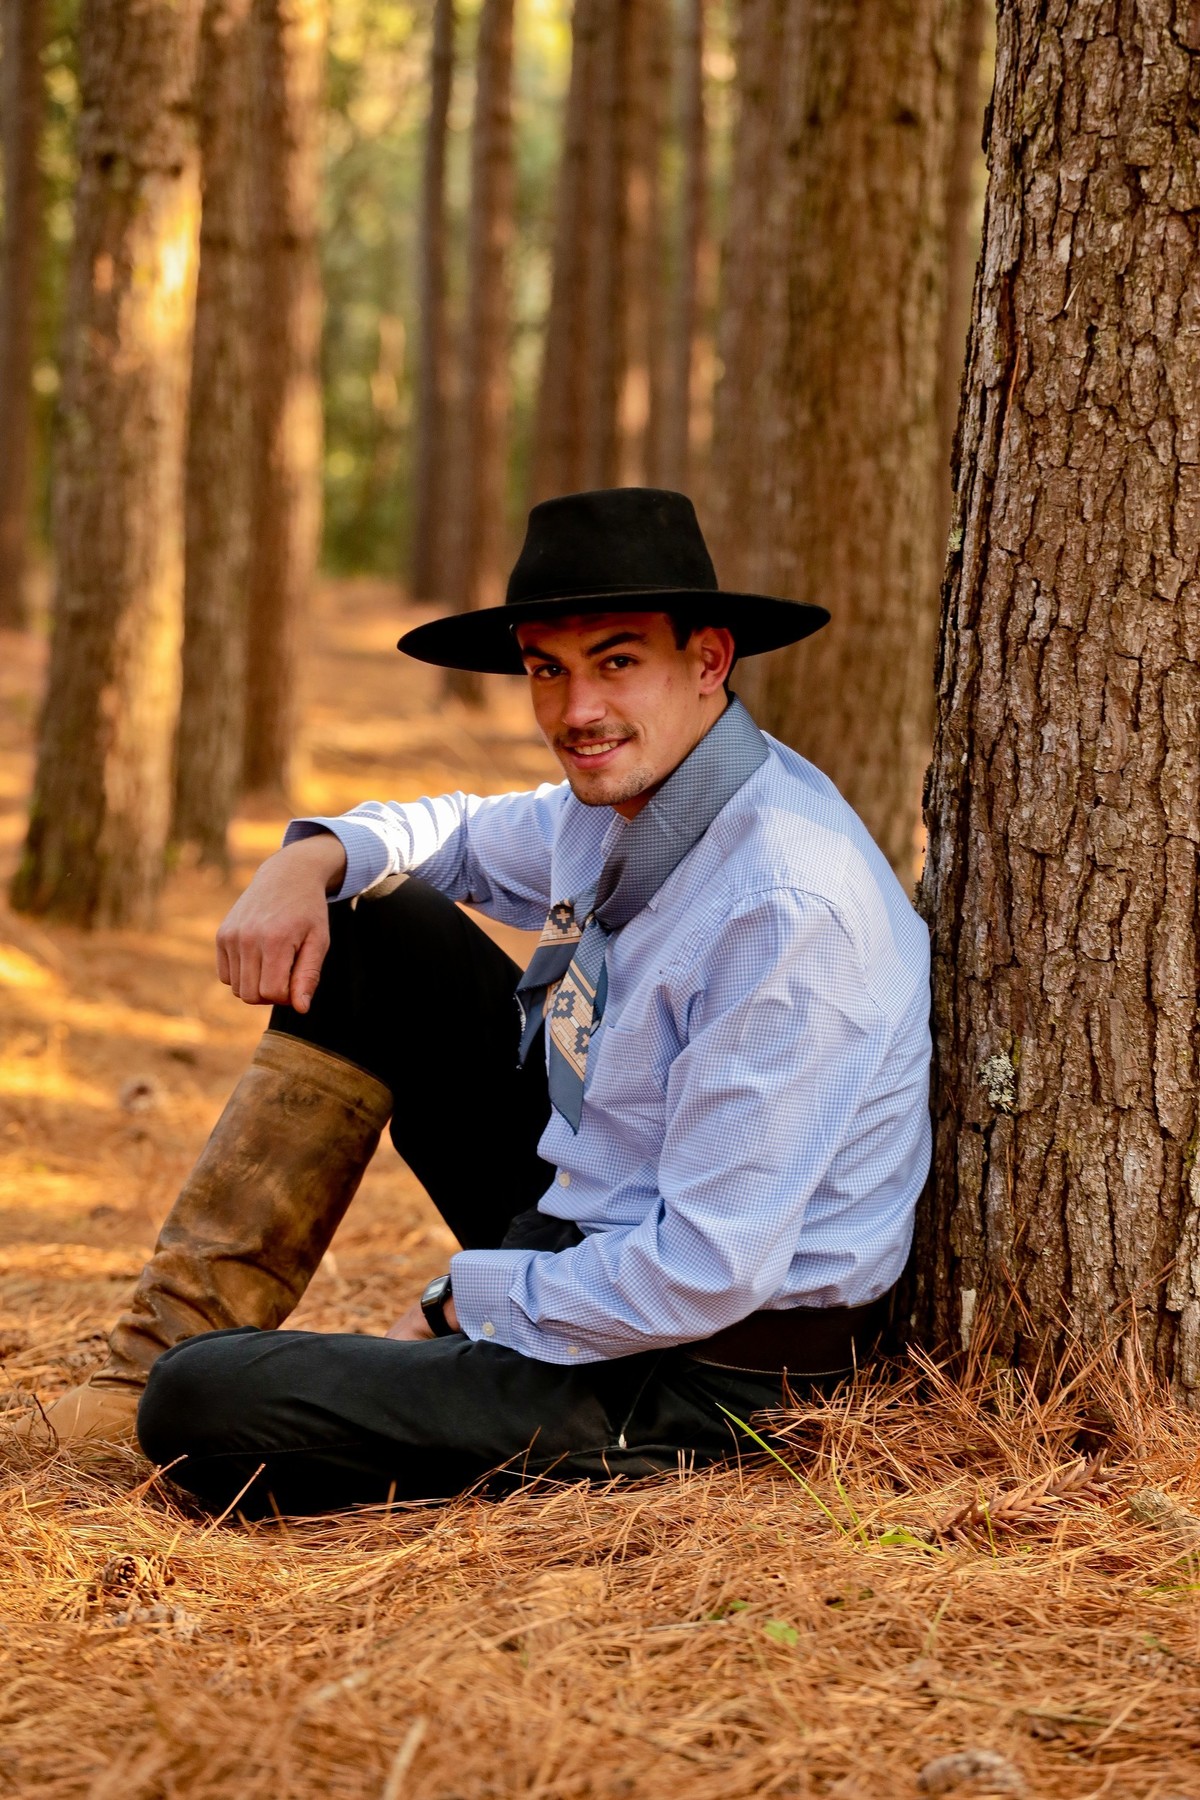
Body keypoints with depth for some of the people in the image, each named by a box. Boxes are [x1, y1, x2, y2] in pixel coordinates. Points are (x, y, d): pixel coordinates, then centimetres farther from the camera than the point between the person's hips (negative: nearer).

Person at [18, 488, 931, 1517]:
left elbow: (709, 1273, -28)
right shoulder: (624, 797, 1)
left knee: (205, 1410, -23)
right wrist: (313, 857, 2)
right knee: (365, 929, 8)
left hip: (698, 1379, -9)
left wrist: (467, 1303, -14)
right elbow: (465, 836, 24)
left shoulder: (789, 909, -27)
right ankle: (175, 1339, 8)